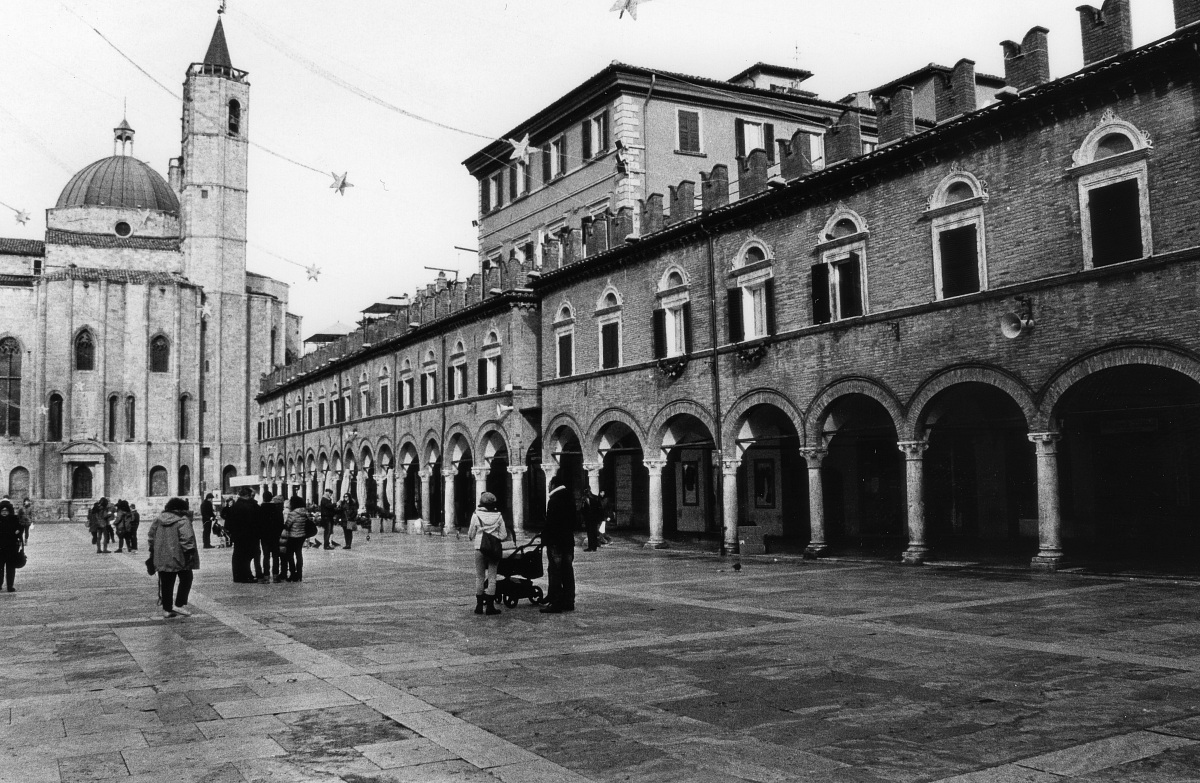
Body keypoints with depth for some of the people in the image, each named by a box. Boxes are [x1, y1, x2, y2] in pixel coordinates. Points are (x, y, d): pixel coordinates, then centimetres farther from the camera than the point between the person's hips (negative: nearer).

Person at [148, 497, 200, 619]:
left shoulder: (159, 520, 9)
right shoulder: (183, 521, -12)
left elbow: (151, 536, 15)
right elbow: (187, 538, -21)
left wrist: (152, 551, 21)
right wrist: (189, 551, -13)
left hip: (162, 558, 6)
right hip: (179, 558, -6)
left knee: (166, 584, 11)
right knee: (186, 579, 10)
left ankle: (167, 609, 14)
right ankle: (179, 604, 3)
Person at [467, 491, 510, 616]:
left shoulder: (476, 515, -4)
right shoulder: (498, 516, -3)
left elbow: (470, 534, 0)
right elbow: (503, 535, -1)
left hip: (480, 549, 0)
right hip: (495, 549, 0)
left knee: (479, 577, 8)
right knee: (492, 577, 5)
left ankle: (479, 606, 9)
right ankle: (490, 606, 4)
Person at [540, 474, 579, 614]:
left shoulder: (553, 499, -13)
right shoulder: (570, 499, 9)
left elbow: (550, 522, -16)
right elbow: (576, 521, 13)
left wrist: (544, 537, -7)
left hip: (555, 542, -7)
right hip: (568, 540, 7)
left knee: (555, 572, -4)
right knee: (568, 572, 10)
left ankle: (555, 603, -4)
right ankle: (568, 602, 14)